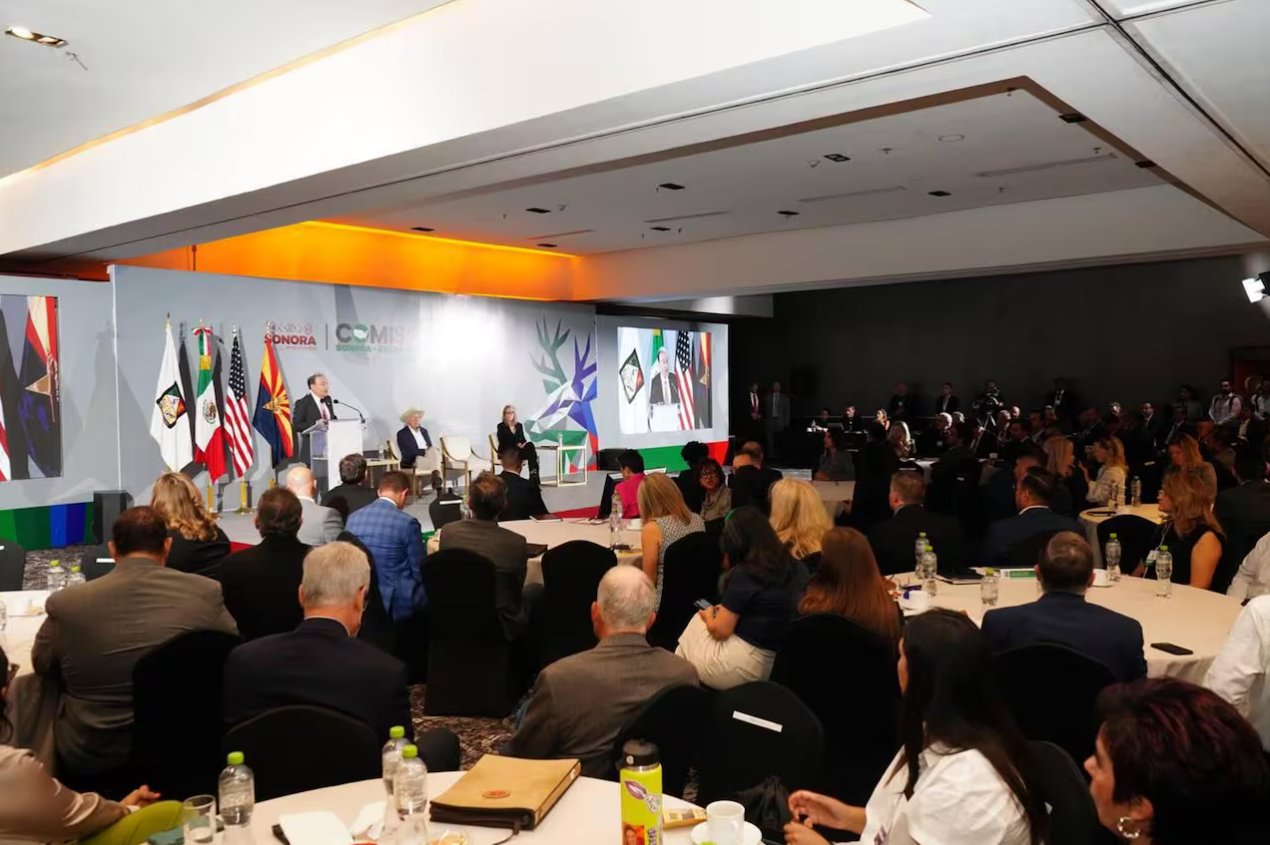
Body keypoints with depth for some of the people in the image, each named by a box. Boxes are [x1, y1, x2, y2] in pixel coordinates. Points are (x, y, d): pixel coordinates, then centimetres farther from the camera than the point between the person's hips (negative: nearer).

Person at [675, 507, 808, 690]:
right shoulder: (797, 568, 2)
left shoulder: (743, 574, -17)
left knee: (696, 623, 19)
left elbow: (720, 631, -13)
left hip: (741, 668, -7)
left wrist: (708, 615, 9)